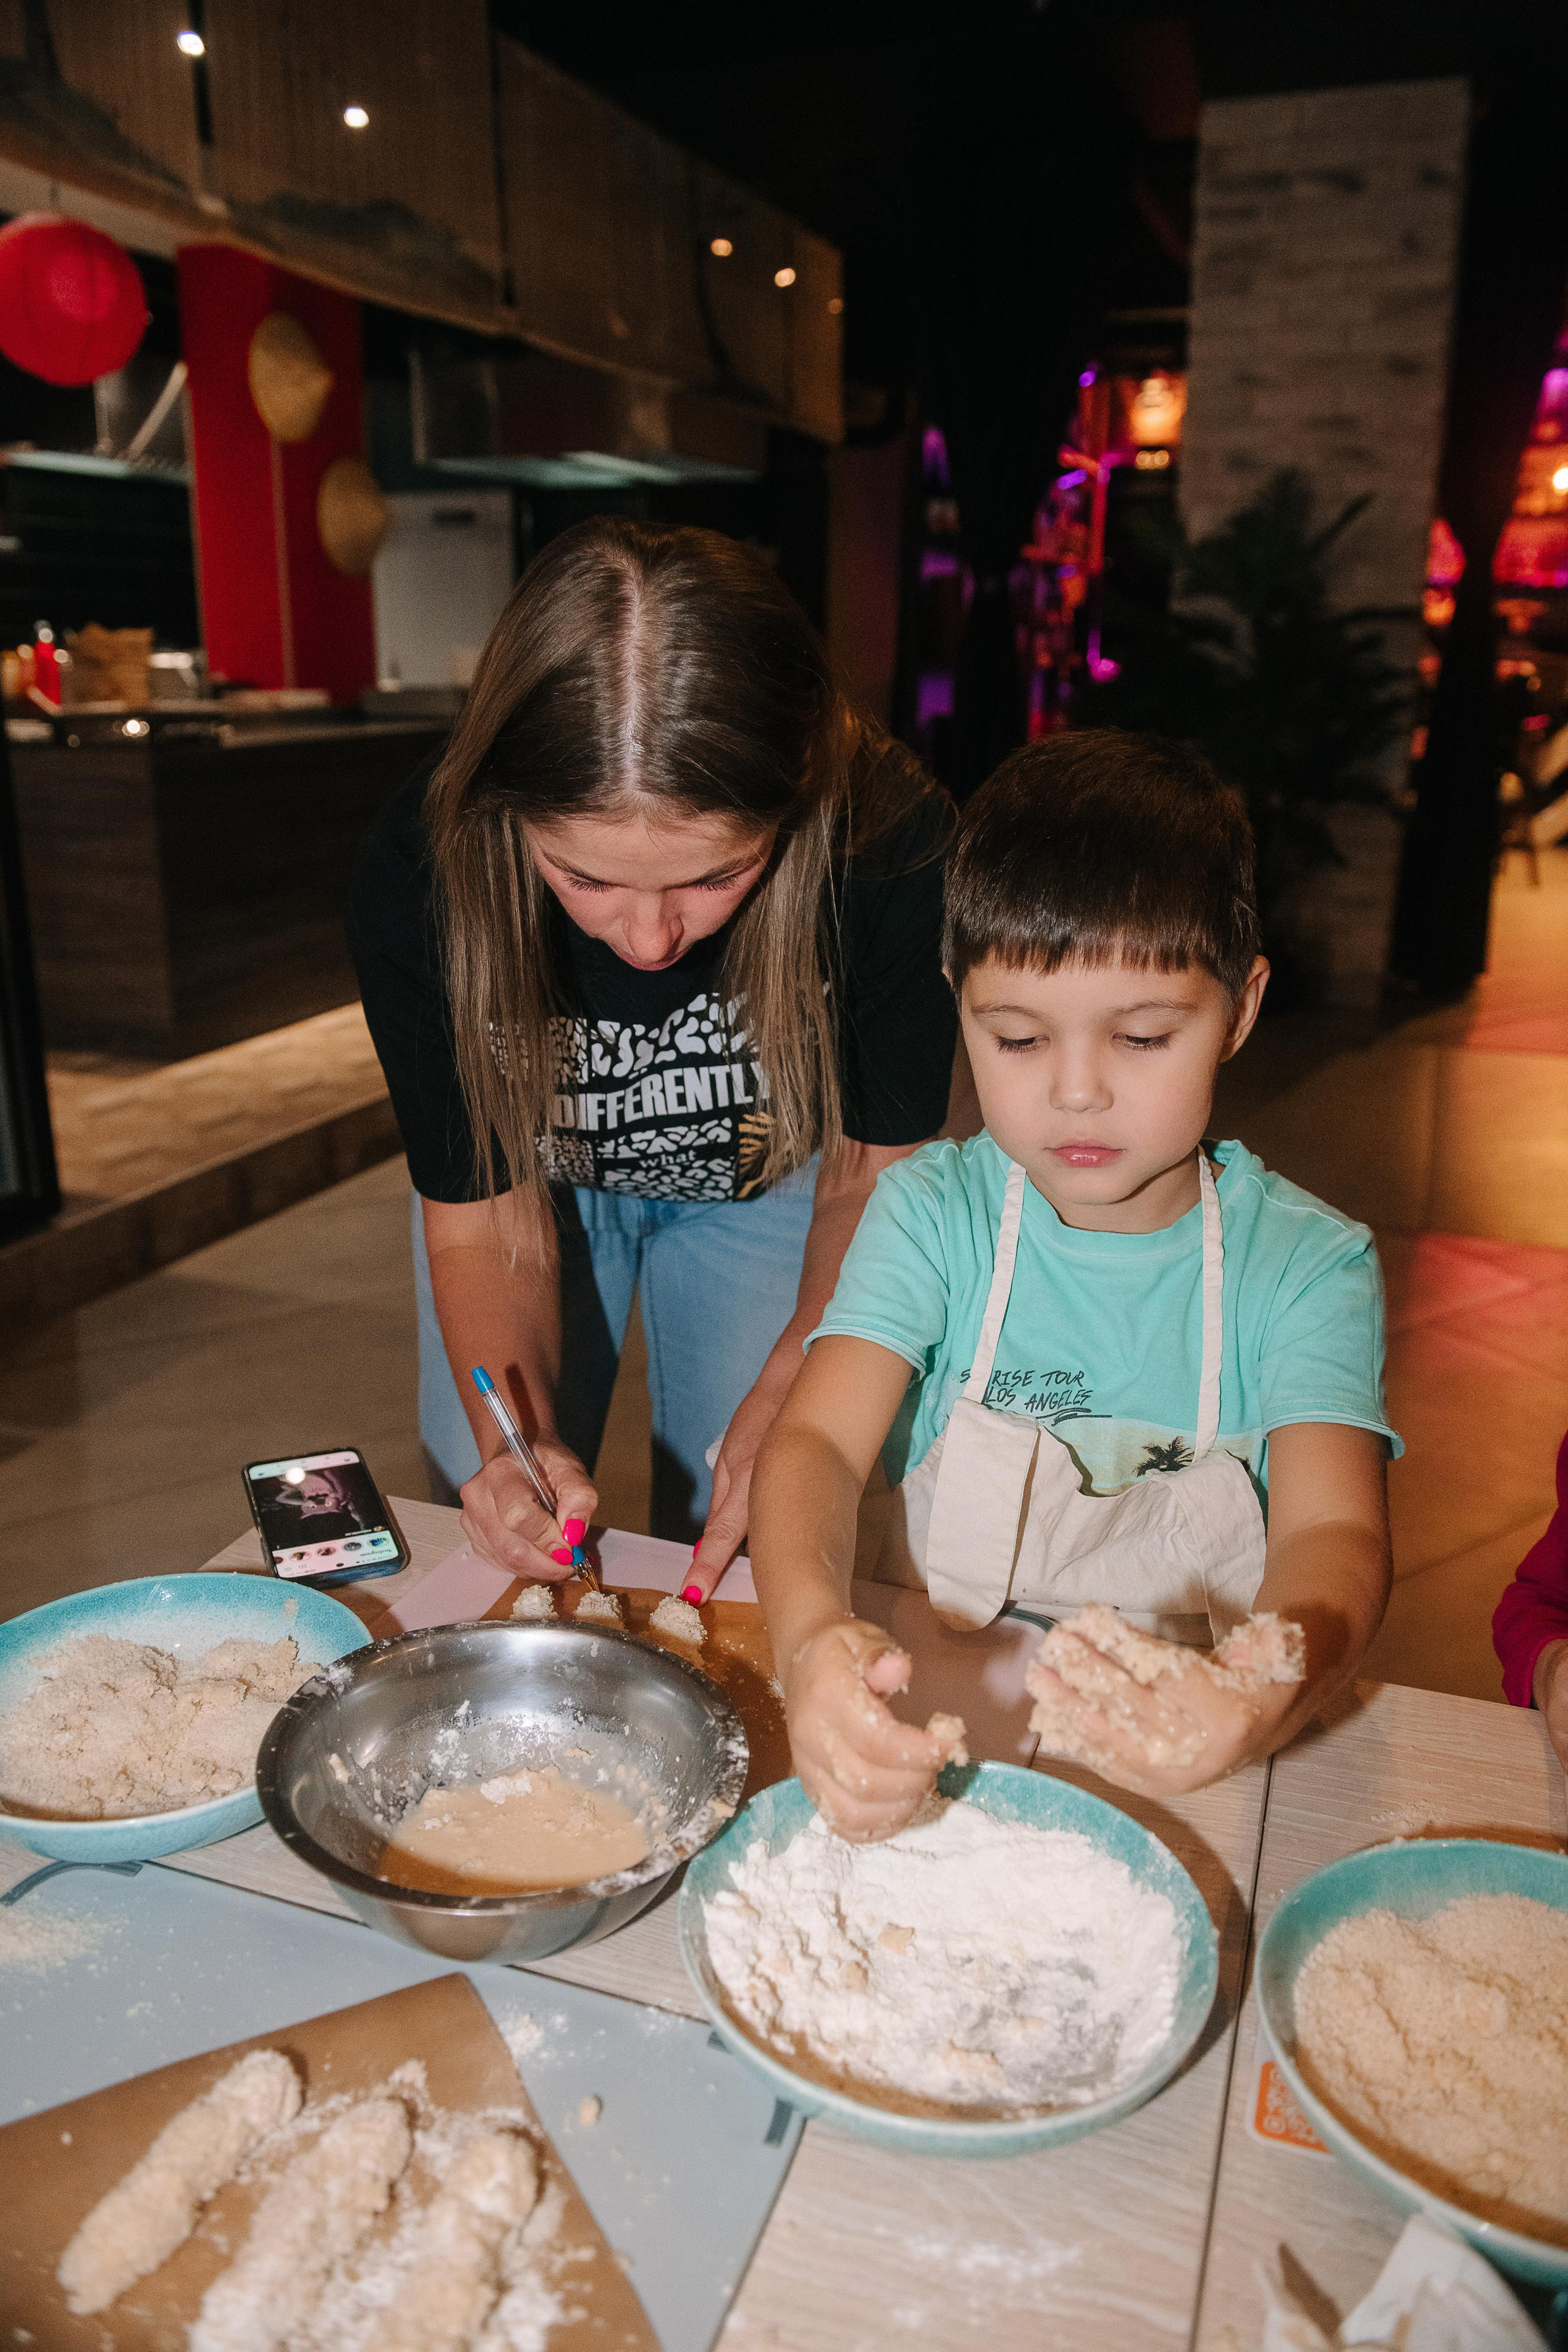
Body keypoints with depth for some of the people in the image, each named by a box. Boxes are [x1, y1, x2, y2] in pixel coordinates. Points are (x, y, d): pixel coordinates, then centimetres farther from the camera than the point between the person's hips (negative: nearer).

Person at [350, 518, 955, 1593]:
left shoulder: (893, 844, -36)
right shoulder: (419, 875, -34)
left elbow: (875, 1171, -20)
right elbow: (482, 1218, -21)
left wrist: (784, 1401, -32)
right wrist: (515, 1436, -38)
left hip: (769, 1179, 0)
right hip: (539, 1175, 1)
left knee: (739, 1557, 1)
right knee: (478, 1557, 8)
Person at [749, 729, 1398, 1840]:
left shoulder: (1308, 1264, -5)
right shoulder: (932, 1210, -3)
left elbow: (1334, 1533, -17)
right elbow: (818, 1439, -15)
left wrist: (1266, 1701, -40)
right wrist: (813, 1631, -38)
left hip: (1180, 1724, 0)